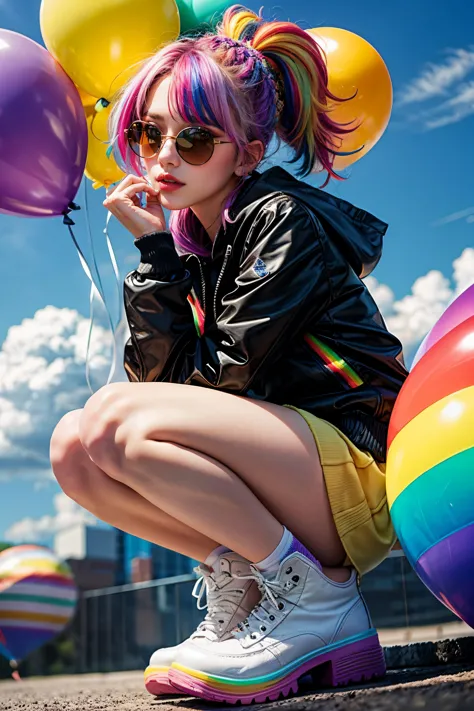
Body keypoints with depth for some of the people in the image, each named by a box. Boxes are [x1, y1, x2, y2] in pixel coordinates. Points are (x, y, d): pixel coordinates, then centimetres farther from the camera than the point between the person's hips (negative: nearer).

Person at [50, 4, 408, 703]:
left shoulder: (283, 217, -9)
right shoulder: (189, 241, 12)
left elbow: (223, 374, -16)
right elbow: (156, 372, 0)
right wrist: (153, 248, -5)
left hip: (363, 467, -7)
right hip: (281, 493, 8)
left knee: (117, 418, -24)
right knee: (74, 446, -5)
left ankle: (316, 601, -13)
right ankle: (239, 585, 0)